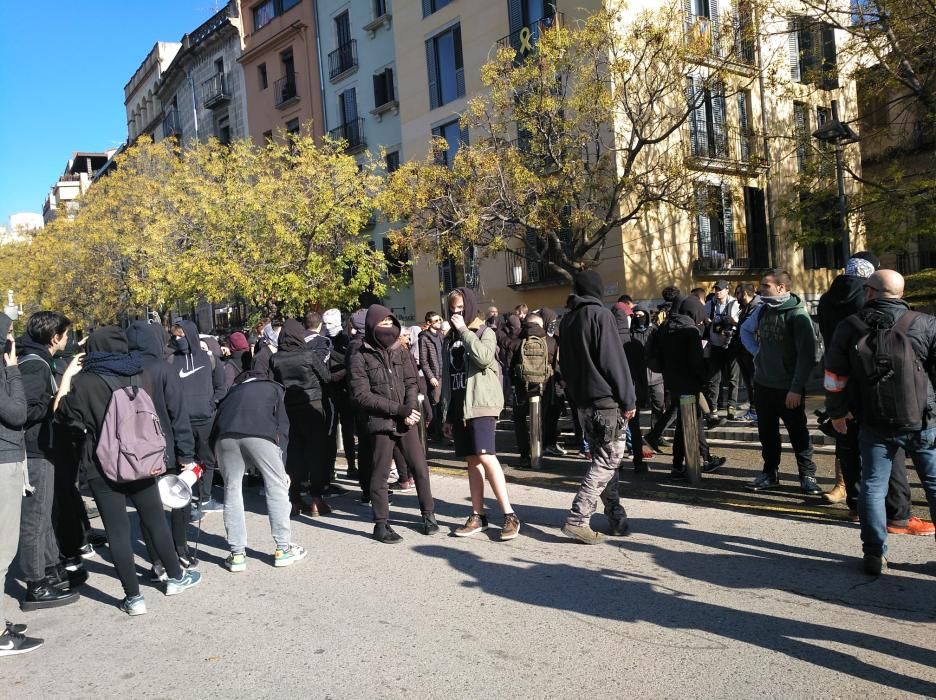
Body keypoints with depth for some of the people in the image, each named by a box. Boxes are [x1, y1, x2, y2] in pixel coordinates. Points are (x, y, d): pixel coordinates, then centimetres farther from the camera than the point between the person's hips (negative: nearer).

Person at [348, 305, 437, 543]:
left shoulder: (401, 351, 8)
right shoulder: (360, 358, -5)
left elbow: (412, 383, 5)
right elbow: (362, 396, -11)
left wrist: (410, 409, -14)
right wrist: (398, 409, -16)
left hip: (406, 422, 4)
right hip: (380, 423, -4)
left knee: (420, 468, 6)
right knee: (380, 474, 4)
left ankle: (428, 514, 22)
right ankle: (381, 524, 16)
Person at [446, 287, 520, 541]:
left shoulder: (485, 332, 0)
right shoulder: (452, 338, 17)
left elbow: (485, 357, -23)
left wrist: (464, 330, -16)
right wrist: (449, 415, 17)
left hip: (481, 404, -6)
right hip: (460, 406, 6)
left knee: (485, 456, -17)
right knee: (472, 460, 6)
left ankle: (510, 515, -13)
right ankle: (478, 516, 11)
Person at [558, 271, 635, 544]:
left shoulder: (567, 320, 12)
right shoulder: (600, 315, -10)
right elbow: (614, 361, -14)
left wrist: (575, 397, 17)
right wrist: (628, 400, -10)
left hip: (582, 401, 8)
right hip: (605, 400, -8)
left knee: (603, 458, 14)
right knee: (608, 459, -5)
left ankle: (616, 518, 18)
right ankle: (577, 519, -10)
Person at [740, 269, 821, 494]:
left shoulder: (797, 315, -15)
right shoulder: (763, 311, 4)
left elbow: (807, 355, -17)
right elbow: (745, 330, 24)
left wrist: (796, 388, -20)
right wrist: (756, 351, 7)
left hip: (788, 388, -6)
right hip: (762, 383, 6)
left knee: (798, 433, 5)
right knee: (767, 433, 14)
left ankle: (807, 475, 18)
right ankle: (770, 473, 26)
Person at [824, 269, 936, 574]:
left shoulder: (848, 329, -2)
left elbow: (835, 378, 2)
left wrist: (837, 413, 16)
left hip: (874, 424, 1)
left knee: (872, 487, 10)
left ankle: (875, 555, 12)